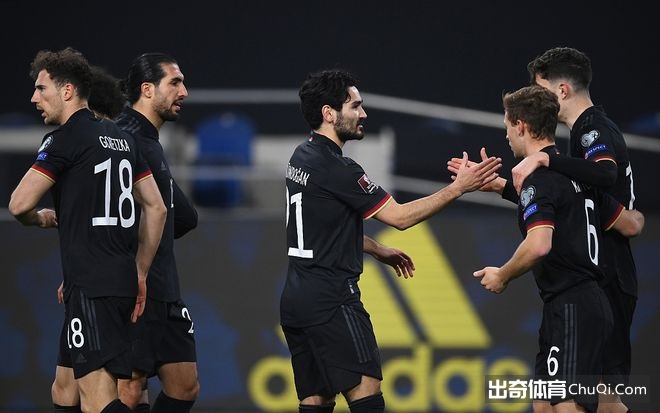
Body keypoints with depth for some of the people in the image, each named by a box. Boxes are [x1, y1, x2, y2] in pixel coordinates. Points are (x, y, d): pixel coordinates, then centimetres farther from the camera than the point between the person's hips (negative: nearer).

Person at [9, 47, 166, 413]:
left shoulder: (64, 139, -7)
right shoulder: (121, 138, 17)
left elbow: (19, 204, -13)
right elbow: (156, 208, 19)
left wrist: (41, 218, 10)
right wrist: (140, 273, 22)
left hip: (90, 287, -9)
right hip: (123, 280, 9)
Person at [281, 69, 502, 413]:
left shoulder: (301, 158, 13)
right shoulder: (335, 168, -15)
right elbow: (399, 217, -13)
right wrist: (458, 188, -10)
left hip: (295, 300, 9)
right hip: (331, 300, -9)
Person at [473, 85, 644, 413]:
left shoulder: (539, 177, -11)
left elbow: (539, 245, -26)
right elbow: (631, 225, 22)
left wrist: (502, 276, -10)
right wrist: (636, 216, 46)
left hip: (570, 308, -10)